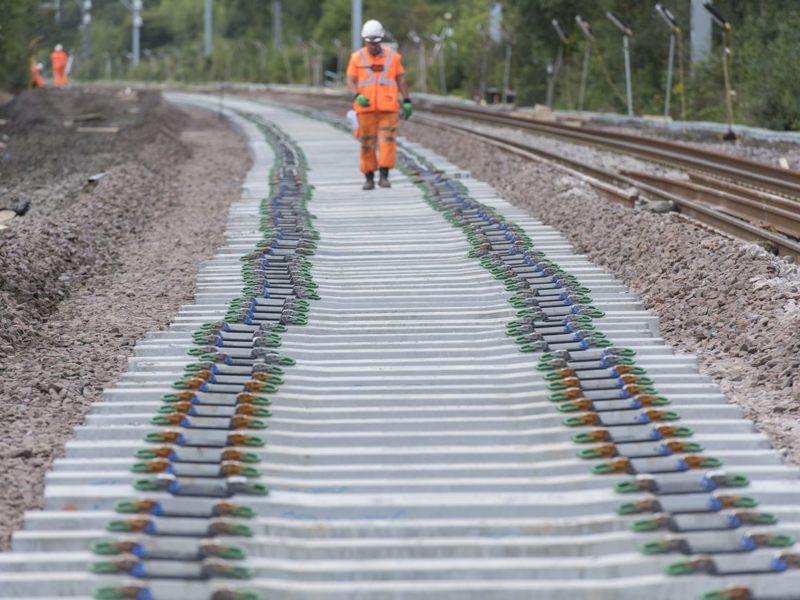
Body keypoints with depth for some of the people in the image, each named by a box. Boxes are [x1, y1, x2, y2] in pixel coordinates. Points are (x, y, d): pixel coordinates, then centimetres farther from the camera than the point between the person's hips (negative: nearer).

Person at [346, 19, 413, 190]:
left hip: (388, 107, 0)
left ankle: (384, 176, -7)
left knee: (387, 141, -9)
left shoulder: (392, 56, 5)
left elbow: (401, 80, 9)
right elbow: (350, 82, 0)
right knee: (367, 143, 2)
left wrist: (407, 102, 3)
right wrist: (357, 96, -19)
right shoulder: (357, 58, 2)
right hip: (366, 107, 0)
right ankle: (369, 178, 11)